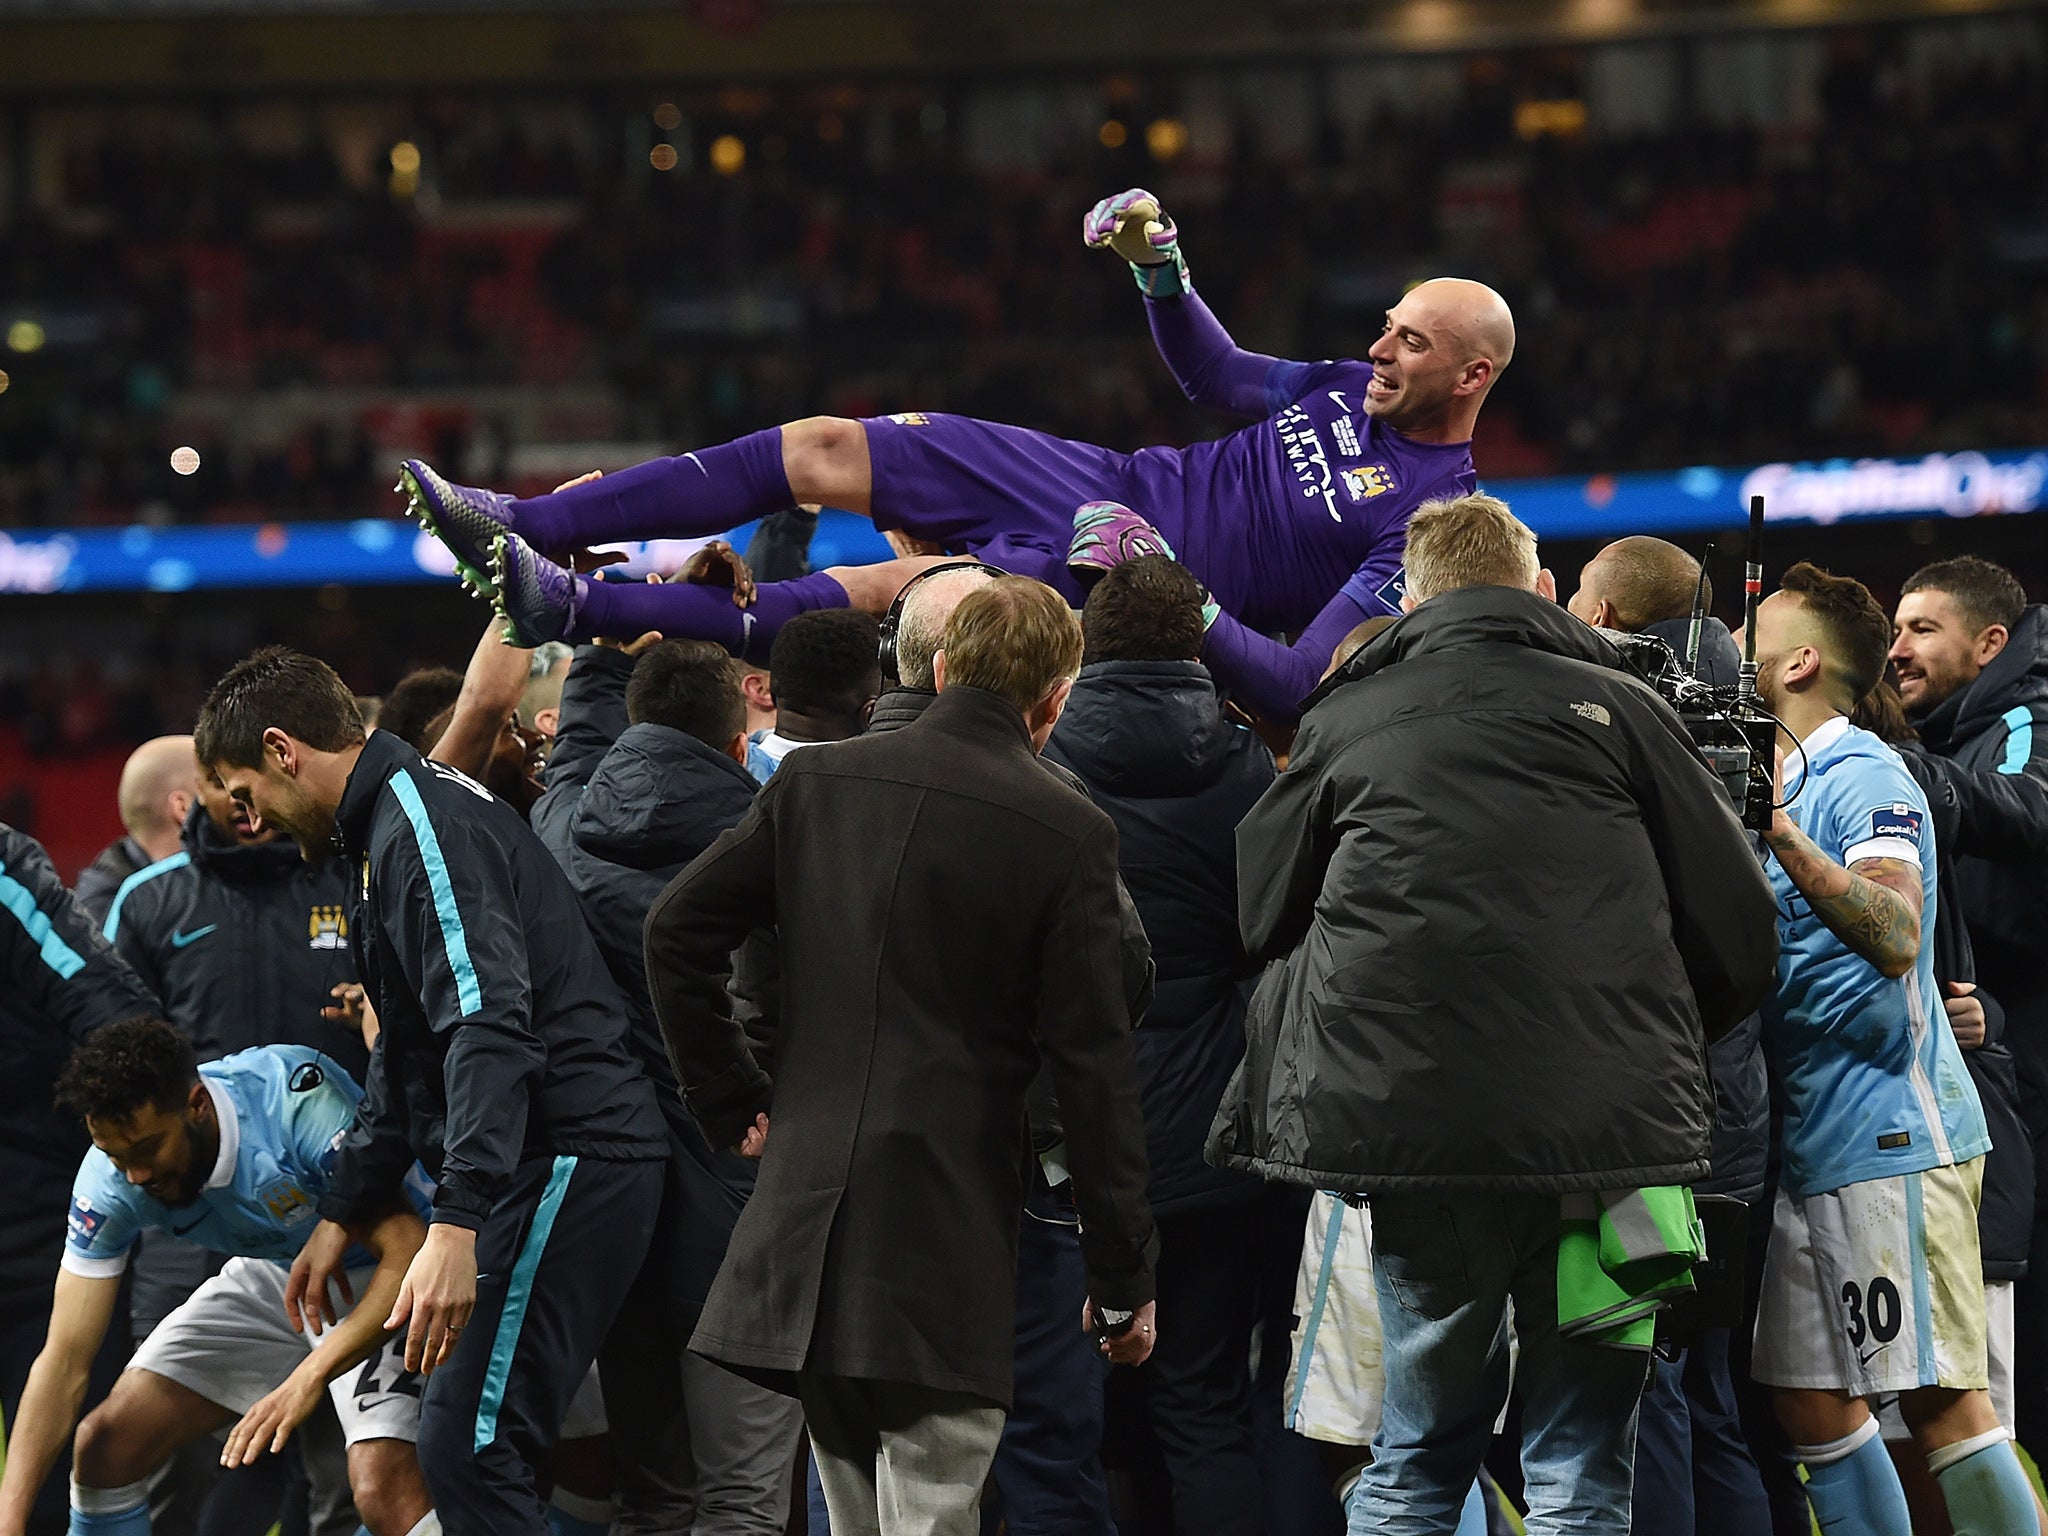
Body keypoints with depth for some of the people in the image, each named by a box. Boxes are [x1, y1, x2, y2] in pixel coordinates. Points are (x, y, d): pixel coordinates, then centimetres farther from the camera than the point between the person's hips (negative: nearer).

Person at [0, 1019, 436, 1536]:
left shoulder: (298, 1097, -34)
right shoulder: (111, 1178, -19)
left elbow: (406, 1251, -35)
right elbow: (65, 1357, -16)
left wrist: (309, 1376, -45)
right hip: (274, 1277, 5)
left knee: (384, 1490, -28)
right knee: (106, 1446, -6)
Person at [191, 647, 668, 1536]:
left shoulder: (422, 828, -14)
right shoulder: (381, 832, 21)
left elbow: (489, 1028, -26)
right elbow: (408, 1057, 31)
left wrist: (457, 1225, -32)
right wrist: (343, 1211, 31)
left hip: (566, 1159, -11)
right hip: (541, 1165, 11)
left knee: (467, 1449, -16)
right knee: (463, 1446, 9)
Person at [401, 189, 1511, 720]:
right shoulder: (1360, 390, 9)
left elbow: (1300, 687, -23)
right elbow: (1218, 377, 27)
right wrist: (1160, 265, 9)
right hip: (1115, 482, 8)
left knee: (903, 597, -25)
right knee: (813, 451, -3)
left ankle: (575, 608, -22)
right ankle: (518, 528, -3)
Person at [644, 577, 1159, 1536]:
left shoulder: (814, 782, 7)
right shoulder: (1067, 835, -5)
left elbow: (676, 931, 9)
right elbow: (1094, 1068, -5)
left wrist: (732, 1102, 16)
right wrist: (1124, 1278, 0)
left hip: (806, 1204, 5)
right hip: (949, 1233, -5)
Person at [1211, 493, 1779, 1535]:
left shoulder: (1343, 721, 9)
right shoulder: (1616, 707, 4)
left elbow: (1263, 920, 17)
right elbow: (1741, 935, 4)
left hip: (1410, 1126, 1)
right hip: (1607, 1131, -1)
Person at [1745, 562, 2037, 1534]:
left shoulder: (1862, 775, -9)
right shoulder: (1778, 777, 18)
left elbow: (1898, 938, -24)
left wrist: (1780, 834, -32)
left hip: (1891, 1134, -9)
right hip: (1811, 1143, 9)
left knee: (1940, 1400, -10)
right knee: (1811, 1402, 7)